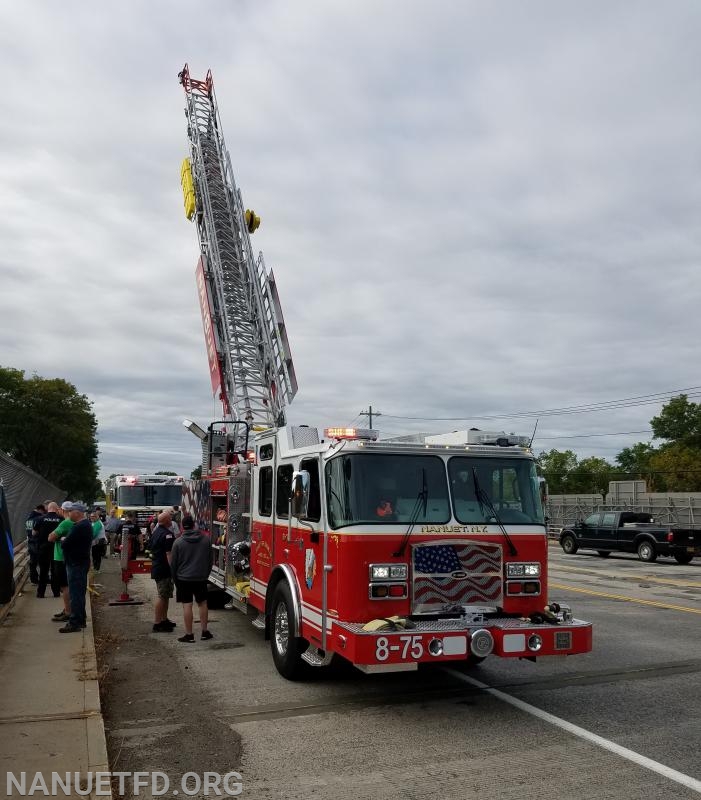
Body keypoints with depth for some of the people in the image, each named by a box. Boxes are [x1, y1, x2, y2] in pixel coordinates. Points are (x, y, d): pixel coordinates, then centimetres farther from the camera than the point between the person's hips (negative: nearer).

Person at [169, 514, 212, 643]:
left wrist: (175, 579, 11)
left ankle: (189, 634, 4)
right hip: (201, 578, 3)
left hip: (184, 579, -3)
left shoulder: (178, 542, -9)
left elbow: (173, 563, -2)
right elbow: (210, 559, 8)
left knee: (187, 606, 1)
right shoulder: (206, 539, -1)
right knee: (202, 603, 14)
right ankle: (205, 631, 17)